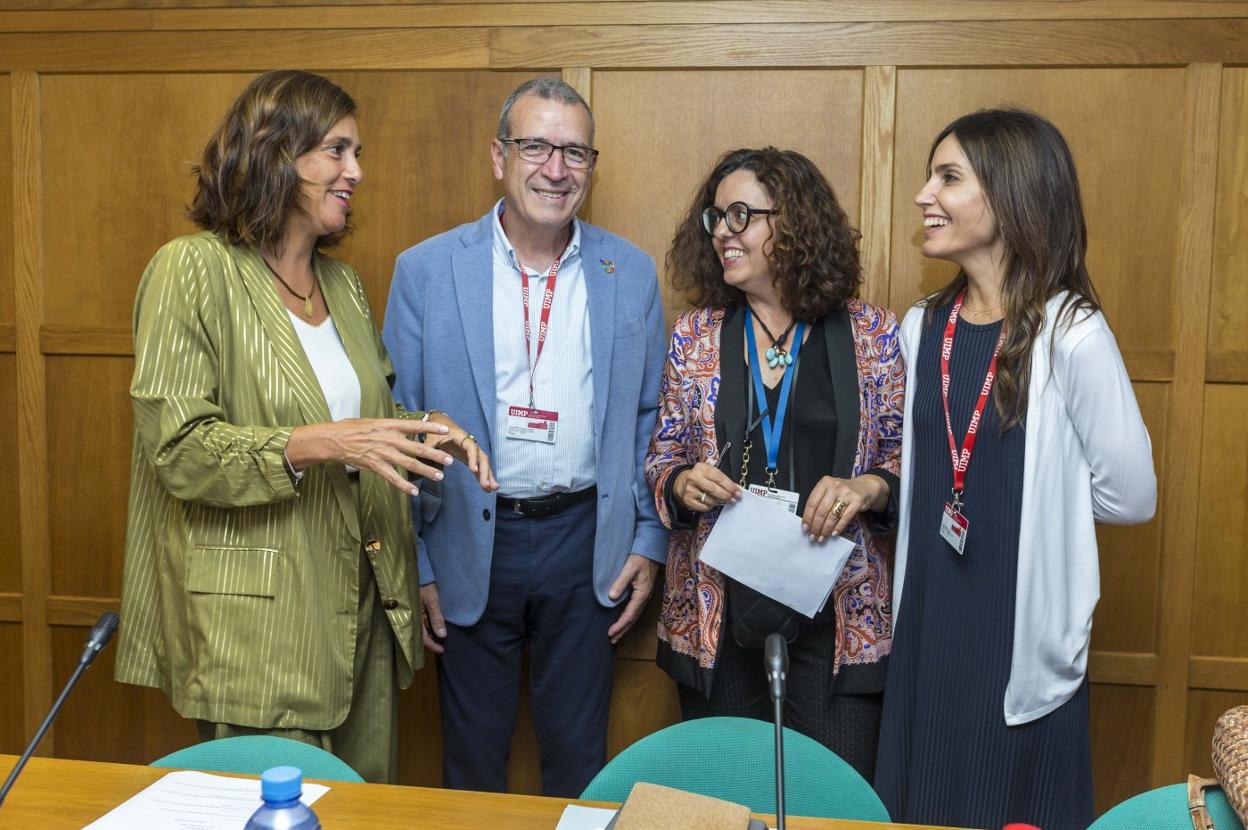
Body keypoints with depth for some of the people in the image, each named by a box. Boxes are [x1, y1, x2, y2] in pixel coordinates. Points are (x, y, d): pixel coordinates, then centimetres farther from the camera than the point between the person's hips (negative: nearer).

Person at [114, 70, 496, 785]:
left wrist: (425, 432, -2)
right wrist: (320, 443, -26)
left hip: (363, 606, 7)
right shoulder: (195, 270, -9)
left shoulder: (344, 283, 12)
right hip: (258, 620, -6)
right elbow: (179, 448, -15)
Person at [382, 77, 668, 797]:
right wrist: (414, 566, -2)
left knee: (579, 753, 15)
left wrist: (648, 543, 2)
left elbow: (649, 418, 7)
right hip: (472, 543, -1)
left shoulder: (632, 274, 0)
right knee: (473, 754, 15)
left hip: (587, 543, 1)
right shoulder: (427, 271, -5)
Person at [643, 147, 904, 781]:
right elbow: (660, 457, 10)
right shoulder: (695, 335, 4)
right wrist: (681, 483, -11)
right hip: (716, 609, 2)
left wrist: (869, 487, -17)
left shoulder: (872, 334, -2)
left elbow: (908, 458, 3)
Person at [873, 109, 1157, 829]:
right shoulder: (922, 329, 3)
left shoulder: (1070, 333, -16)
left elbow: (1130, 495, -11)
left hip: (1026, 631, -5)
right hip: (927, 623, 6)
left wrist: (1041, 491, 0)